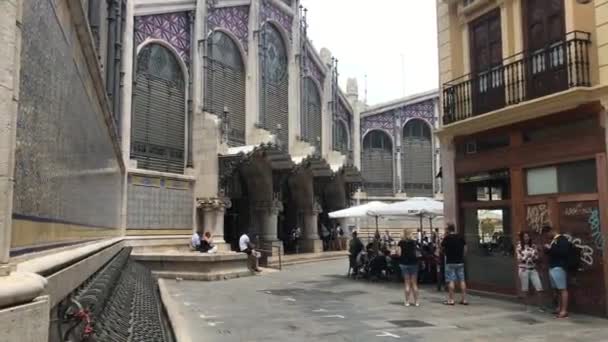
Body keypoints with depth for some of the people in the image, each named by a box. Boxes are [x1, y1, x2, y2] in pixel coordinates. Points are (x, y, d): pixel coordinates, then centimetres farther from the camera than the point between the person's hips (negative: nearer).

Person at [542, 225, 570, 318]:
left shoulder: (562, 239, -8)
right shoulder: (552, 241, 19)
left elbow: (564, 251, -21)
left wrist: (550, 248, -17)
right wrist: (547, 249, 7)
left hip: (559, 267, -9)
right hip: (552, 267, 9)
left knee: (563, 289, -7)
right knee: (557, 289, 11)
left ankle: (564, 311, -8)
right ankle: (559, 308, 17)